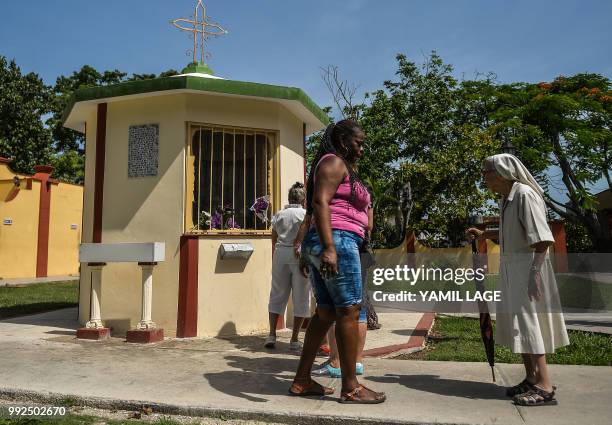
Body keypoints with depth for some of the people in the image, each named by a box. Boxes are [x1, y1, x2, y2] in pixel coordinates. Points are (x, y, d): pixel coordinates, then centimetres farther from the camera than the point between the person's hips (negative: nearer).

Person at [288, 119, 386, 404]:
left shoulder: (343, 167, 26)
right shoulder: (334, 162, -4)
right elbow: (320, 203, -18)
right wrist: (329, 247, -27)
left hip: (321, 245, 10)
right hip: (337, 241, -10)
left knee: (325, 313, 10)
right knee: (349, 310, -6)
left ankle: (302, 381, 14)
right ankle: (350, 388, 1)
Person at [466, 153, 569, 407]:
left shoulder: (525, 194, -15)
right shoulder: (507, 197, 12)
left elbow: (542, 238, -20)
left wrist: (535, 272, -25)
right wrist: (484, 234, 23)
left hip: (527, 266, -9)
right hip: (511, 268, 9)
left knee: (528, 322, -6)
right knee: (517, 323, 13)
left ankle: (544, 387, 3)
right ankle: (531, 379, 24)